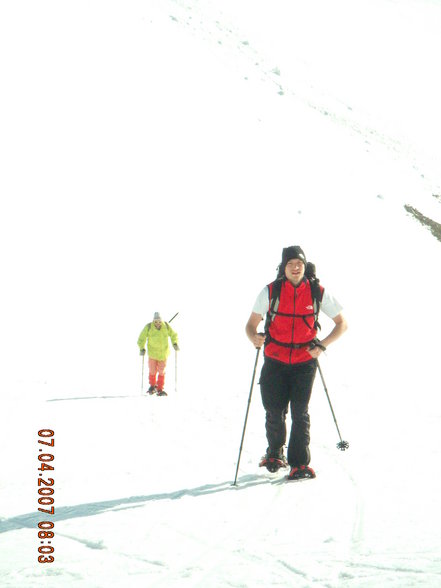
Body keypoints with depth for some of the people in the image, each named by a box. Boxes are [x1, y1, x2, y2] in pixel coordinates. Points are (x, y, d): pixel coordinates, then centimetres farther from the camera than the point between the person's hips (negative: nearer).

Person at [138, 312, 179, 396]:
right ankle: (152, 385, 31)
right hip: (152, 353, -1)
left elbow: (173, 335, 7)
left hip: (163, 353, 1)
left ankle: (160, 389, 15)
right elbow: (141, 339, -6)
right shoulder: (148, 327, -14)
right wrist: (142, 348, -17)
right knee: (152, 371, 5)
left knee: (161, 372, 4)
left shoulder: (166, 326, -9)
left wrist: (175, 344, -7)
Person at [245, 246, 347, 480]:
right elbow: (251, 324, 1)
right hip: (275, 360, 1)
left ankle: (300, 463, -3)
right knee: (274, 412, 4)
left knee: (299, 412, -8)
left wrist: (322, 345, -11)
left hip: (304, 361, -1)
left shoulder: (317, 292, -4)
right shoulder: (271, 291, -4)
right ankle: (274, 454, 30)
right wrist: (254, 338, -22)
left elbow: (342, 323, 3)